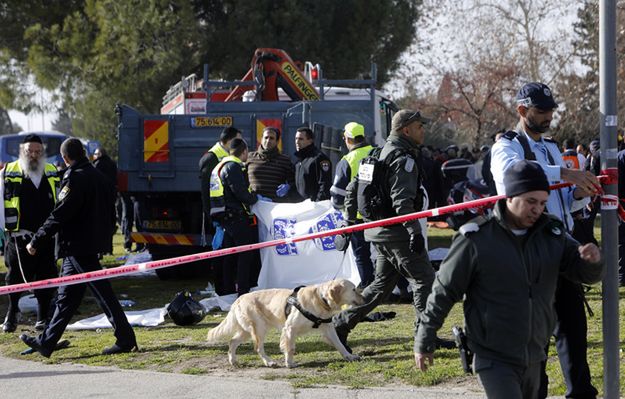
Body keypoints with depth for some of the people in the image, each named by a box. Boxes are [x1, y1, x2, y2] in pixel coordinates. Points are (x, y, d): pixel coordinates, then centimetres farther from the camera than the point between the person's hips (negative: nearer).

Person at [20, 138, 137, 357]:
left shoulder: (75, 178, -16)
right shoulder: (97, 175, 11)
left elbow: (59, 215, -19)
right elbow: (108, 207, 17)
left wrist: (36, 242, -13)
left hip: (77, 247, -9)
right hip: (92, 243, 9)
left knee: (102, 293, -5)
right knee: (67, 296, 12)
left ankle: (125, 339, -2)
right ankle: (46, 342, 17)